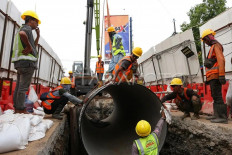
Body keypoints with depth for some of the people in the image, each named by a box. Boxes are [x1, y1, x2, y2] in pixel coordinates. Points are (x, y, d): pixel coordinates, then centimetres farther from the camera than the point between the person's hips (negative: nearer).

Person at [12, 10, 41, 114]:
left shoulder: (24, 30, 27)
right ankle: (21, 109, -6)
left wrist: (38, 36, 24)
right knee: (24, 87, -9)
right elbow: (22, 33, -30)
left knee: (18, 86, 9)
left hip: (20, 62, 10)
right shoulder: (27, 28, -4)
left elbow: (34, 46, 32)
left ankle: (17, 108, 15)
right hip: (27, 61, -10)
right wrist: (29, 46, -18)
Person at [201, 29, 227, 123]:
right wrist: (208, 77, 23)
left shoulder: (216, 45, -4)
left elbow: (221, 60, -17)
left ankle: (222, 117, -8)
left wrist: (221, 75, -24)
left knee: (217, 96, -11)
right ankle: (217, 115, 18)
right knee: (215, 96, 11)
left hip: (215, 76, -10)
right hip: (212, 76, 10)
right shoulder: (212, 47, 26)